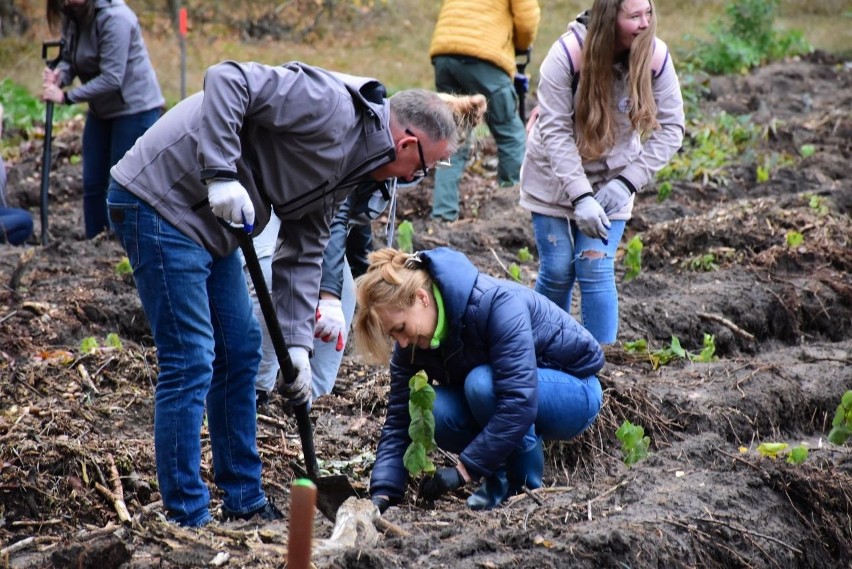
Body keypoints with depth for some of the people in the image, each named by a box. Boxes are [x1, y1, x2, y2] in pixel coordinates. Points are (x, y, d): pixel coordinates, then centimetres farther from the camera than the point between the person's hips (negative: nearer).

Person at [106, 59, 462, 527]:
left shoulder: (345, 171, 11)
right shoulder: (330, 106, -18)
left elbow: (302, 254, 13)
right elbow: (227, 79, -26)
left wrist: (297, 343, 4)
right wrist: (221, 175, -32)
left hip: (208, 223, 10)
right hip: (159, 201, -10)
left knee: (241, 353, 14)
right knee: (190, 363, -9)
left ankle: (244, 503, 25)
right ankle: (187, 519, -2)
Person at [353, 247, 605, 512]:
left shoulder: (496, 302, -32)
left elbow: (518, 402, -38)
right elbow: (398, 420, -9)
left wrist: (464, 470, -36)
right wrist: (382, 493, -23)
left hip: (575, 394, -6)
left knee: (482, 383, -34)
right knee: (440, 414, -24)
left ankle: (525, 484, -15)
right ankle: (501, 475, 0)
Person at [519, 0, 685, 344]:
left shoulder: (655, 57, -18)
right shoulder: (567, 54, -25)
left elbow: (671, 128, -10)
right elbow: (554, 132, -23)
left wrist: (627, 182, -19)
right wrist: (580, 197, -30)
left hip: (611, 182, 1)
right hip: (554, 177, -1)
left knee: (596, 269, -11)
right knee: (557, 271, 0)